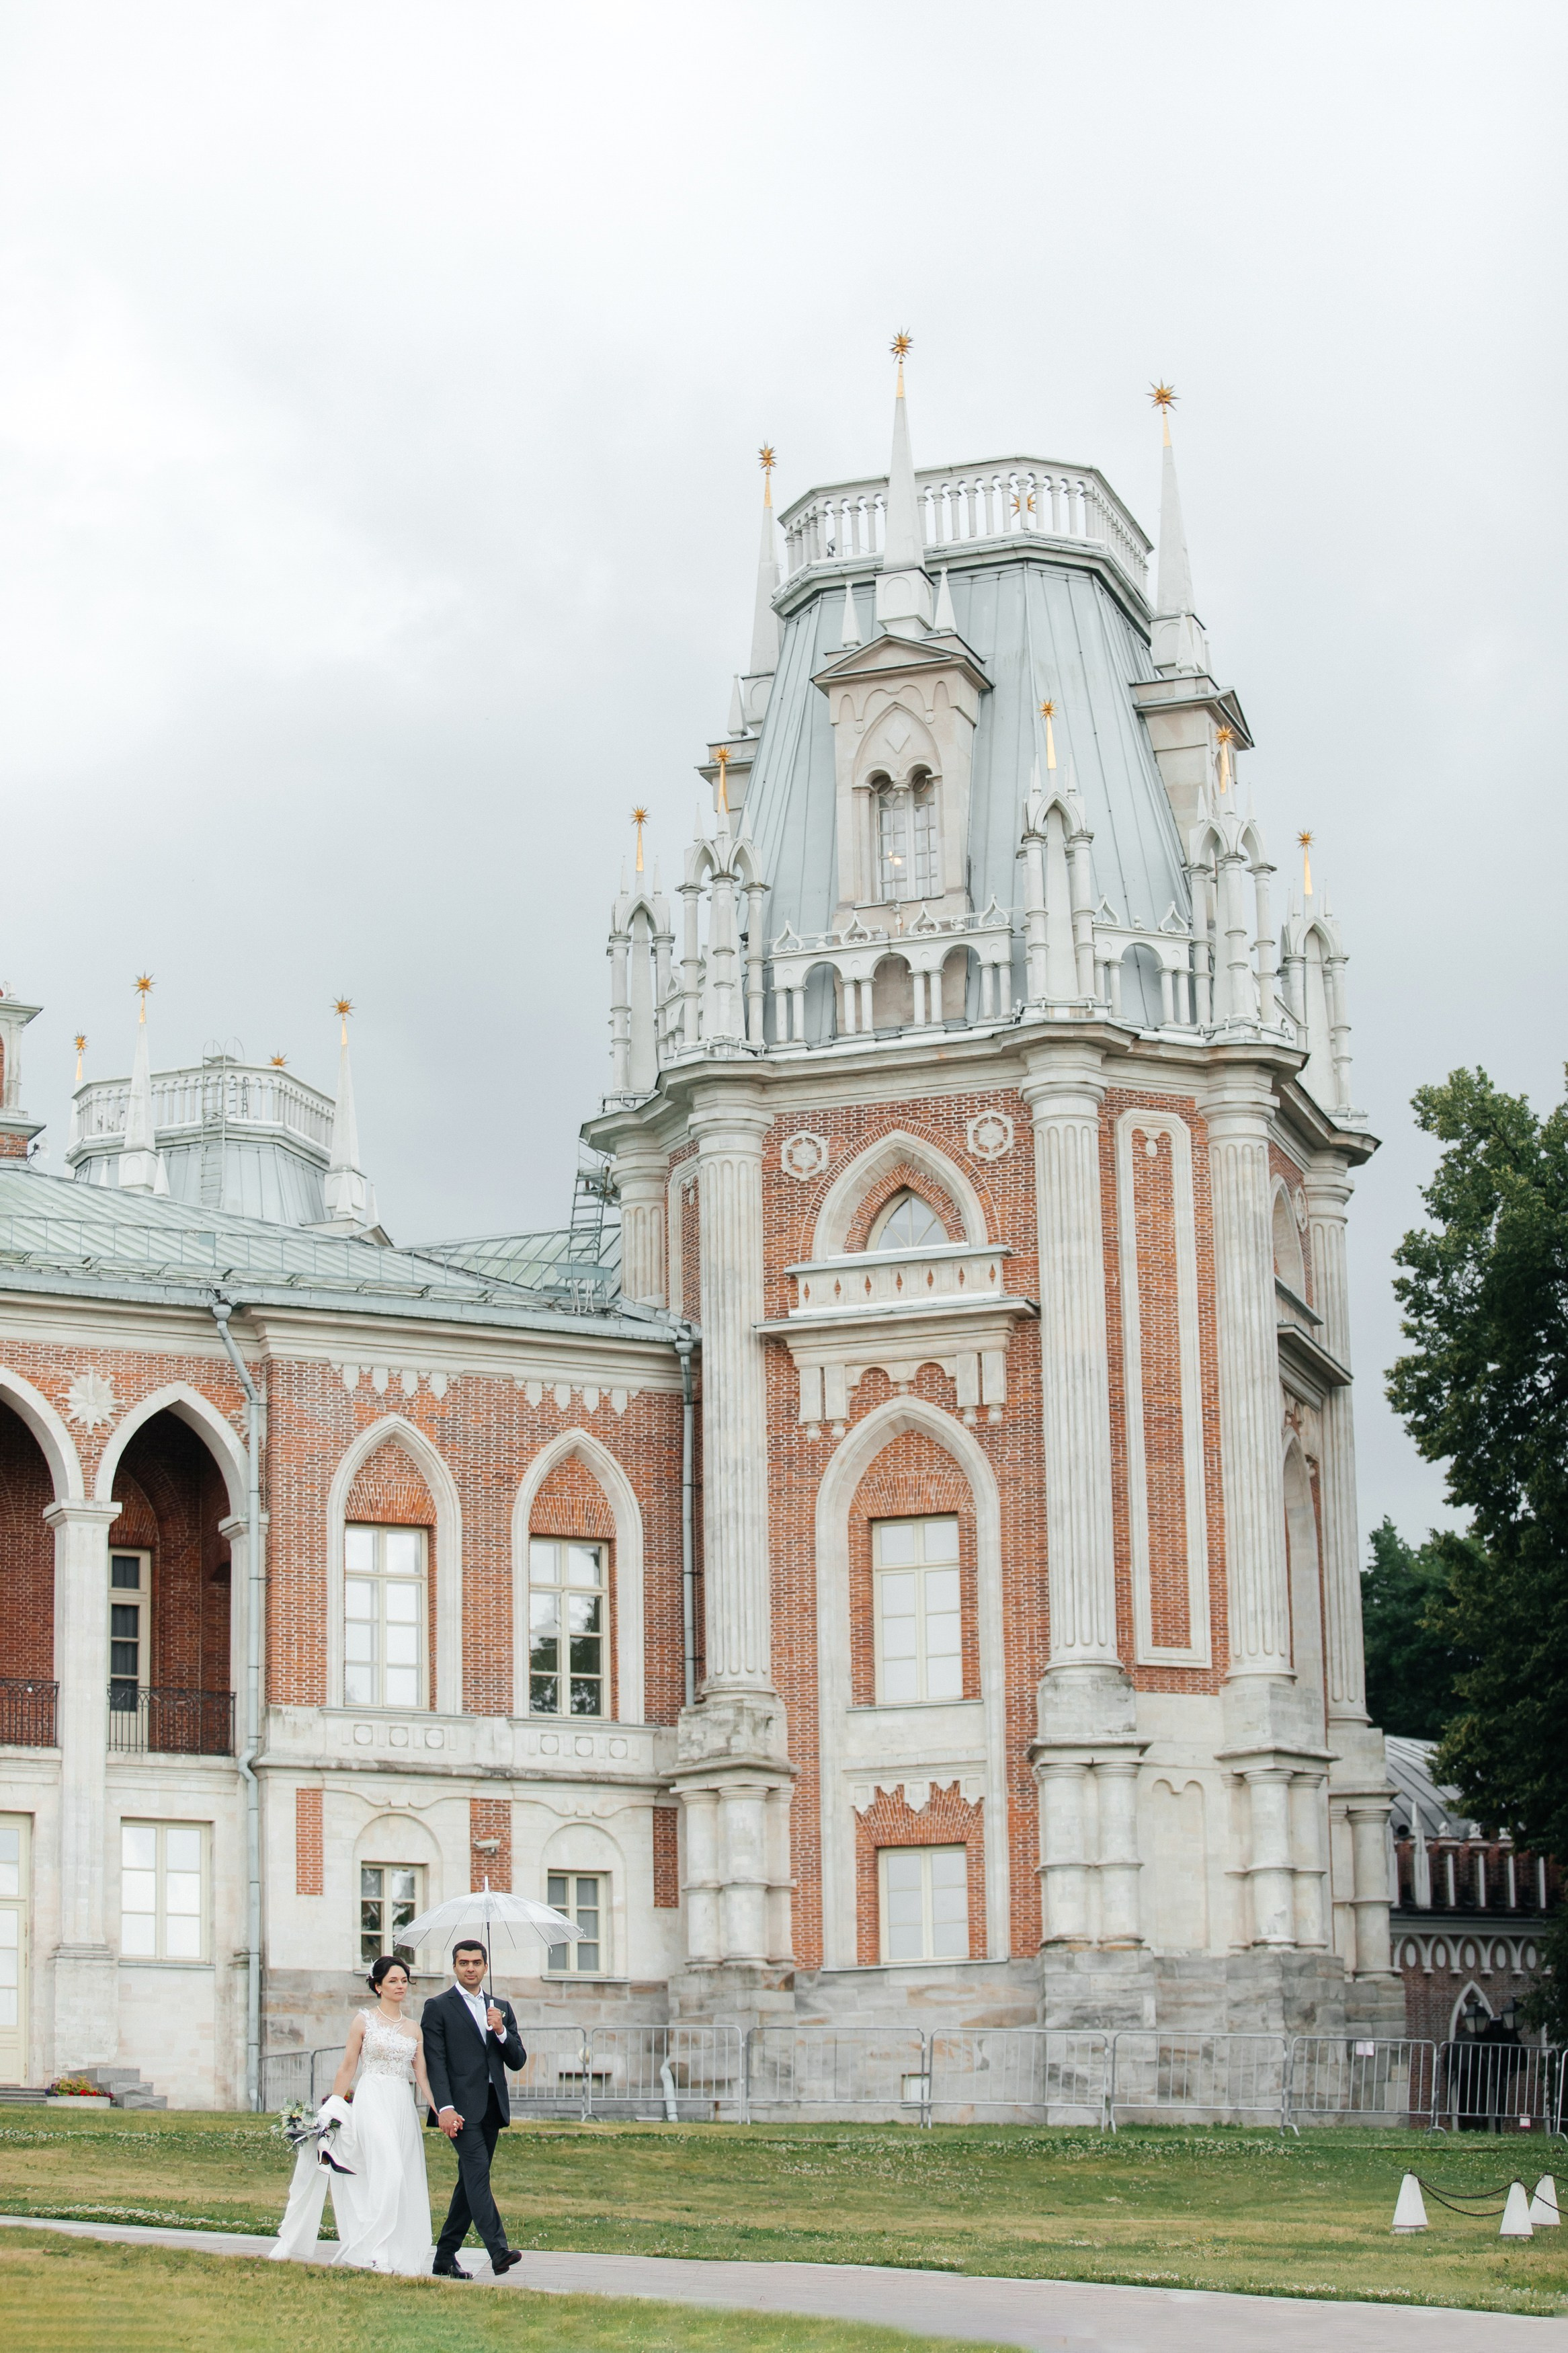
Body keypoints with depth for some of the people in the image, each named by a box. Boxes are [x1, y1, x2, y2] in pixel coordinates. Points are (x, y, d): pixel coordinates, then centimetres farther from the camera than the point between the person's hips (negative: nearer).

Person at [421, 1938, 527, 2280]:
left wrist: (501, 2031, -6)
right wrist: (444, 2108, -17)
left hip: (492, 2108, 6)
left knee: (471, 2181, 7)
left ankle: (445, 2257, 14)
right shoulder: (438, 2007, 2)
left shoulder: (501, 2008, 17)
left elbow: (517, 2061, 13)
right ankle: (498, 2251, -27)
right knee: (478, 2172, -18)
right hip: (461, 2107, -6)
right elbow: (435, 2062, -6)